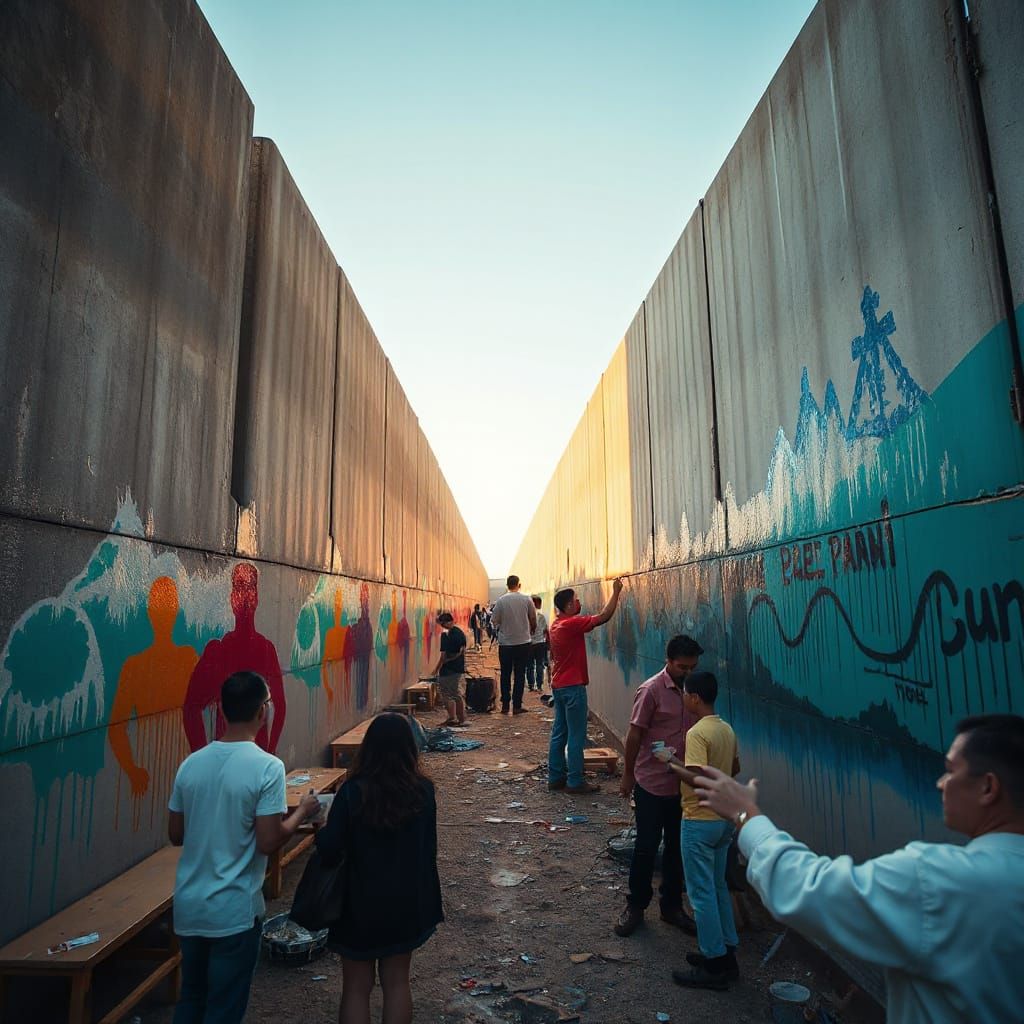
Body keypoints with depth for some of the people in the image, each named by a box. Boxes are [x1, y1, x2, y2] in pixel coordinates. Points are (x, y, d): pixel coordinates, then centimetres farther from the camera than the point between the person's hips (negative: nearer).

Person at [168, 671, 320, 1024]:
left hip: (188, 905, 6)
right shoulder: (267, 767, -20)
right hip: (234, 911, -6)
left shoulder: (191, 763, -2)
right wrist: (302, 811, -4)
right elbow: (268, 842, -20)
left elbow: (175, 835, 7)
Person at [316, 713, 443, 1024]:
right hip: (407, 901, 3)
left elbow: (329, 850, -20)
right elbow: (429, 848, -1)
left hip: (362, 902, -2)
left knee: (356, 987, 16)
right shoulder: (424, 790, -11)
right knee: (397, 981, 20)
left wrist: (322, 827, 1)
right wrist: (425, 897, 14)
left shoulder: (353, 791, -20)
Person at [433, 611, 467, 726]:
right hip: (460, 668, 7)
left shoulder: (446, 634, -16)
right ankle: (461, 719, 17)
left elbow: (444, 655, -17)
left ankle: (452, 718, 3)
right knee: (458, 695, 15)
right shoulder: (461, 632, 6)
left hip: (448, 670, -7)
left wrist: (437, 668, -8)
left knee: (447, 695, 4)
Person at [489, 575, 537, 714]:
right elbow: (533, 619, 8)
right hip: (523, 642, 0)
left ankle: (505, 705, 13)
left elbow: (494, 621, -5)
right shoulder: (526, 600, -3)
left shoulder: (500, 601, -7)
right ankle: (517, 706, 7)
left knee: (505, 674, 11)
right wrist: (531, 631, 27)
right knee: (520, 674, 7)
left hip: (505, 643, 0)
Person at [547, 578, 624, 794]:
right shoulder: (571, 624, -18)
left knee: (559, 733, 13)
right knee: (576, 736, -1)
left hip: (558, 686, 9)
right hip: (573, 687, -9)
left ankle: (555, 777, 19)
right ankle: (575, 782, 5)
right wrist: (616, 592, -10)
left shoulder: (556, 625, 10)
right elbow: (603, 617, -19)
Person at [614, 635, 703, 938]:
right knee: (646, 848, 6)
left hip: (682, 785, 5)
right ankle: (635, 906, 24)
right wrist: (627, 776, -6)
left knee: (677, 847, 15)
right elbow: (634, 735, -11)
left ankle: (672, 906, 32)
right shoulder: (651, 690, -16)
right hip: (652, 784, -5)